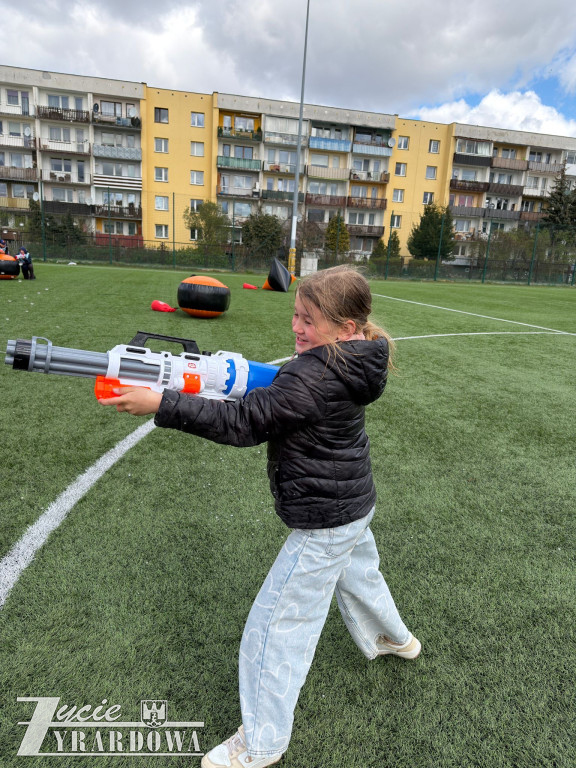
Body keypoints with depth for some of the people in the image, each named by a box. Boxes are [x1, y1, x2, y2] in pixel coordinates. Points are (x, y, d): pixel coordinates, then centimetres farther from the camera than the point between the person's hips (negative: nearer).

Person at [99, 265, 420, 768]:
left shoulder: (313, 376, -30)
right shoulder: (351, 362, -1)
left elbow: (244, 424, -31)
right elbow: (285, 395, 7)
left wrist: (162, 405, -30)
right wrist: (247, 378, -9)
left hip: (324, 521, -10)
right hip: (354, 502, 10)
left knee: (277, 623, 4)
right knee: (358, 575, 35)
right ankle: (394, 638, 63)